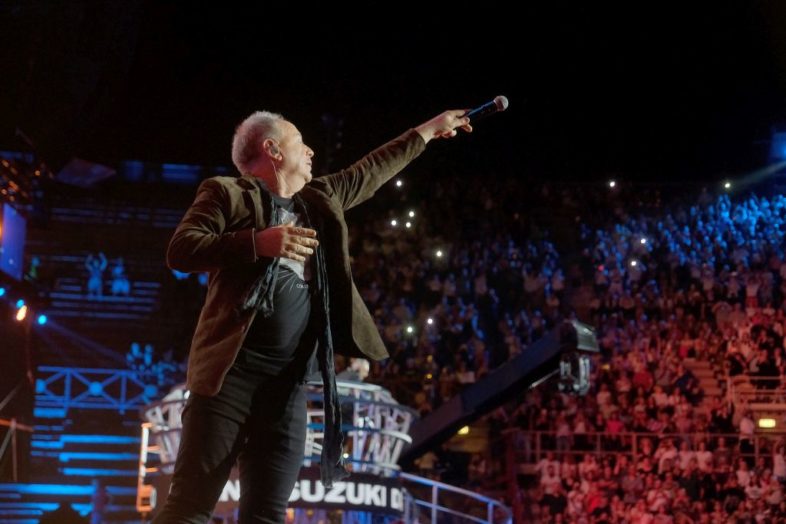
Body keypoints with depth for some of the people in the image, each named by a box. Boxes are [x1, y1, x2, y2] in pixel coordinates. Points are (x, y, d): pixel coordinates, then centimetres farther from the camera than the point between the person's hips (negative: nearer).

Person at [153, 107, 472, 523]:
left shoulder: (320, 200, 24)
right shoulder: (227, 193, 4)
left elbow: (370, 171, 37)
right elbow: (180, 250, -9)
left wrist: (428, 130, 43)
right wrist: (259, 241, -19)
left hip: (288, 385, 6)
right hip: (232, 373, -6)